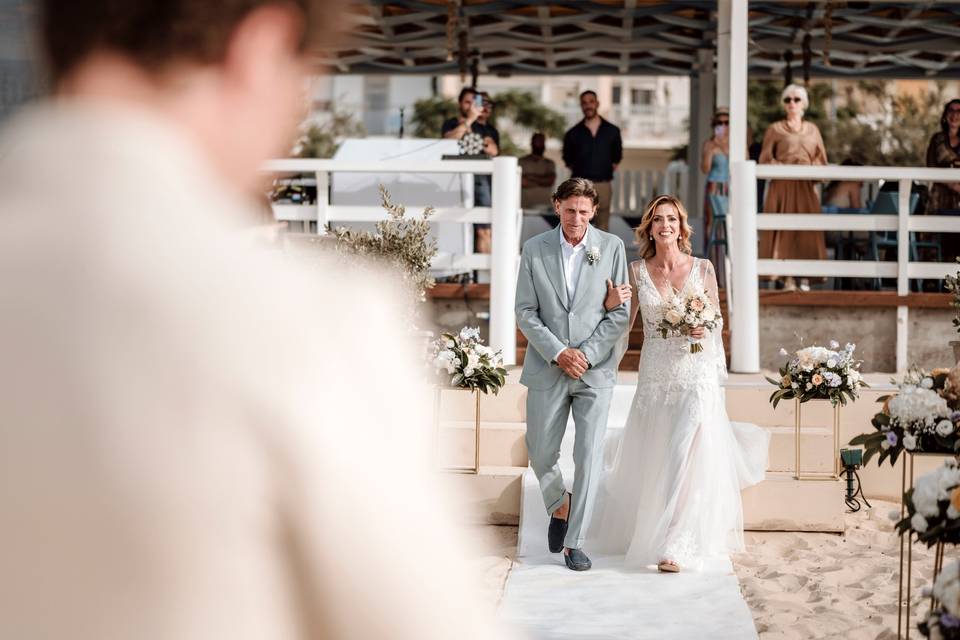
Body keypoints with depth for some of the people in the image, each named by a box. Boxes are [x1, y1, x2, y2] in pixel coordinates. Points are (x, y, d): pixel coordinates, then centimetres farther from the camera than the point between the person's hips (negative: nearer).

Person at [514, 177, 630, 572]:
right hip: (547, 370, 1)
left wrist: (586, 354, -12)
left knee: (589, 455, -3)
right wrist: (558, 353, -12)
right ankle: (559, 505, 37)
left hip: (595, 369, -1)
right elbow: (525, 312, -1)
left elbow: (620, 313, -2)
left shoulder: (612, 247, -1)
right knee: (541, 452, 7)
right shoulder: (534, 249, 1)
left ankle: (574, 542, 6)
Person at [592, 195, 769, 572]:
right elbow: (623, 325, 4)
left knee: (688, 456, -10)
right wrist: (612, 304, -16)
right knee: (651, 460, 10)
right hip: (655, 375, 2)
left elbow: (717, 320, 8)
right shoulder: (637, 272, 3)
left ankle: (678, 547, -4)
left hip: (696, 375, -2)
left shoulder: (703, 269, 0)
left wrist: (705, 330, -14)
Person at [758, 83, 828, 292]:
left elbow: (821, 160, 13)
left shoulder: (812, 130, 15)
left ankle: (805, 277, -2)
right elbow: (765, 160, 3)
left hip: (806, 187, 2)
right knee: (784, 228, -8)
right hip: (782, 186, -2)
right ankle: (788, 277, -8)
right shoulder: (775, 129, 7)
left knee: (807, 228, -4)